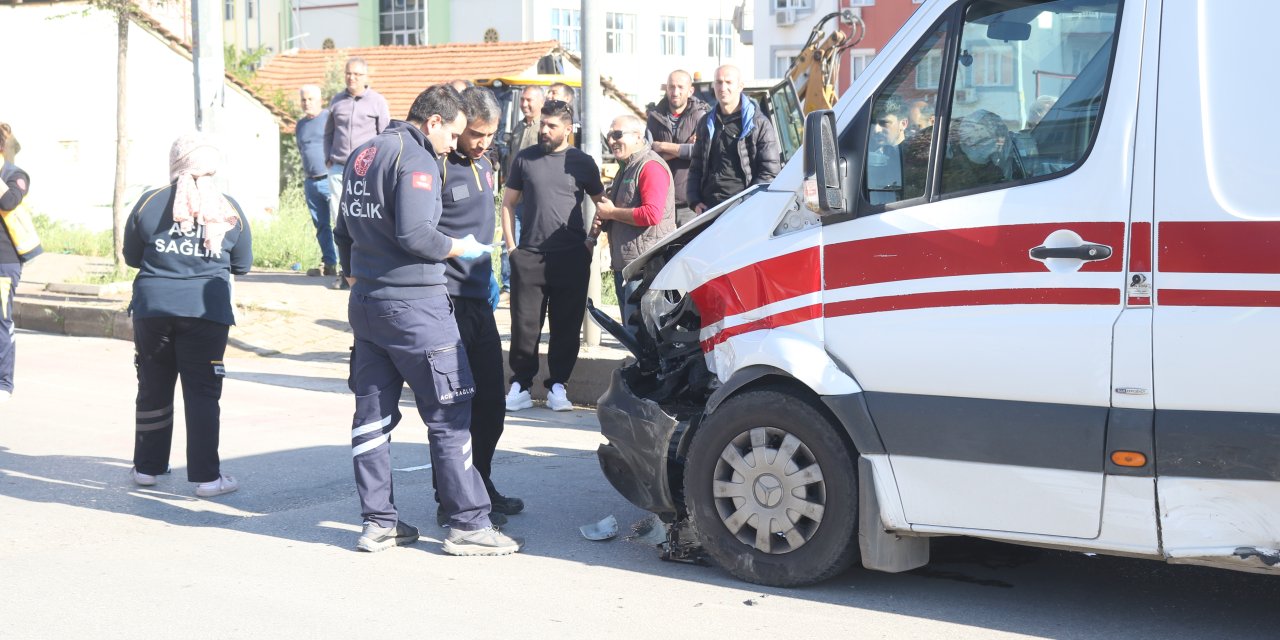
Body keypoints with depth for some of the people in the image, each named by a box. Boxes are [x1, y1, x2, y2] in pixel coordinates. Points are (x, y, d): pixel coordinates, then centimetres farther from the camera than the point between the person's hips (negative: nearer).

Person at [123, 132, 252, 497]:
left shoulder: (149, 203, 1)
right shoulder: (229, 209, 1)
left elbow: (131, 256, 9)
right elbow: (243, 265, 9)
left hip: (152, 308, 1)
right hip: (206, 310, -1)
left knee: (153, 390, 14)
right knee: (202, 393, 3)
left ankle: (147, 467, 25)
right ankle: (206, 476, 1)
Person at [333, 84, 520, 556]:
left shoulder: (362, 155, 14)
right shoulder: (416, 160, -13)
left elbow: (344, 229, 21)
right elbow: (414, 234, -23)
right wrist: (459, 248, -7)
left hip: (365, 302, 9)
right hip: (414, 305, -9)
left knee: (372, 413, 10)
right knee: (450, 415, -2)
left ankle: (377, 522, 15)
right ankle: (468, 525, 0)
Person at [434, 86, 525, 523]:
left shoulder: (483, 165, 15)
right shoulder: (437, 167, -14)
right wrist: (454, 249, -24)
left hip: (480, 299, 9)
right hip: (447, 302, -9)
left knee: (490, 403, 14)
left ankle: (481, 488, 29)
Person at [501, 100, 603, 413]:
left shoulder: (582, 163, 5)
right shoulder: (525, 158, 8)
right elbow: (508, 203, 12)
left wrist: (591, 243, 4)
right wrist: (511, 245, 4)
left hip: (571, 258, 0)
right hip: (529, 256, 1)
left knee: (567, 325, 3)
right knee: (525, 324, 0)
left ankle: (557, 386, 12)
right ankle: (520, 385, 7)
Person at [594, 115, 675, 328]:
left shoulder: (650, 166, -12)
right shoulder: (627, 167, 21)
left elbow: (651, 214, -24)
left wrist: (611, 213, -12)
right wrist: (603, 222, 14)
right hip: (623, 263, 10)